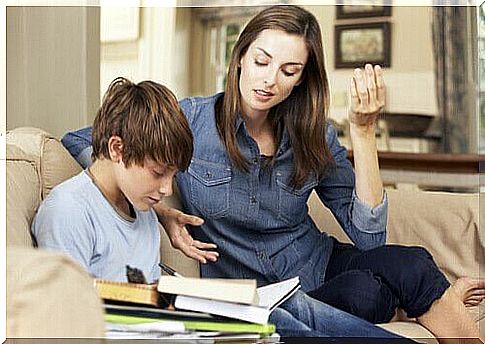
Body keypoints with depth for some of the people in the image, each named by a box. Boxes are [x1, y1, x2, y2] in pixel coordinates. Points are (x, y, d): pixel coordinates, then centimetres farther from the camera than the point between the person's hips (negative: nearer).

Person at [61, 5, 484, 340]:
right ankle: (440, 296, -7)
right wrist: (159, 211, -14)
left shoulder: (314, 137, 0)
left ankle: (439, 298, -4)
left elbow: (367, 236, -7)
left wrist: (363, 130, -14)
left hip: (322, 266, 3)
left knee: (409, 262, -31)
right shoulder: (192, 119, -8)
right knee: (365, 292, -33)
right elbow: (81, 142, -3)